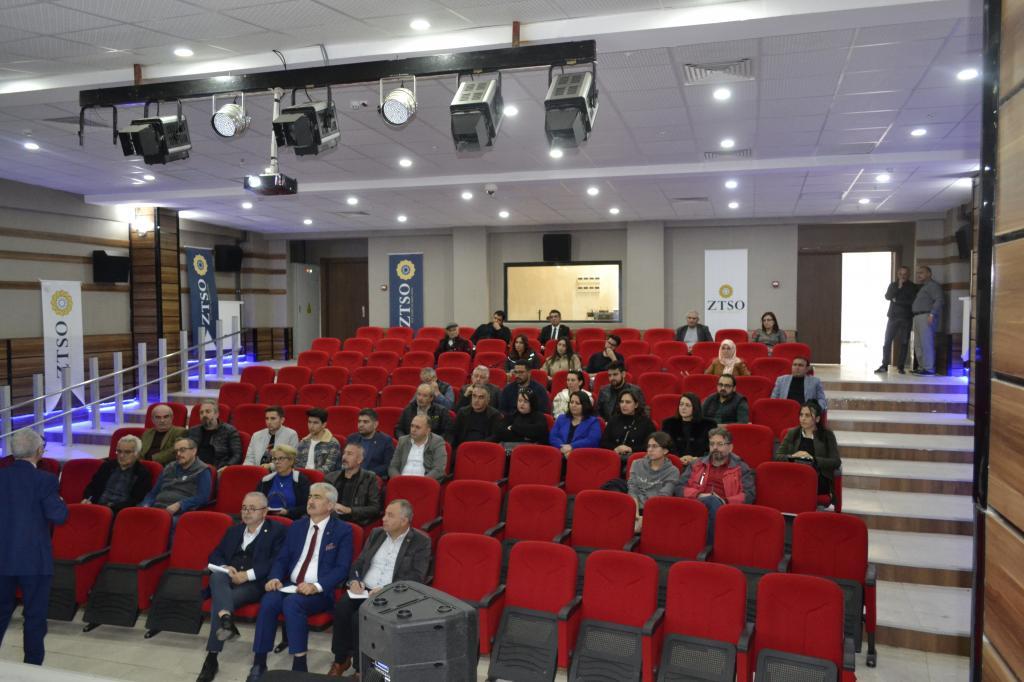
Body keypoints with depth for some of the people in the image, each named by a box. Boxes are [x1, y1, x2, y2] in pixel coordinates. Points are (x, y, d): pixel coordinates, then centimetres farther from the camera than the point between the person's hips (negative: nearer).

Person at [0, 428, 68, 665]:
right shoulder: (44, 480, -15)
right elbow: (58, 516, -18)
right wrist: (60, 502, 2)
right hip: (34, 558, -4)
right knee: (35, 615, 8)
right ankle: (33, 665, 16)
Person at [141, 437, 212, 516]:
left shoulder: (202, 471, 5)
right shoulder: (169, 468, 25)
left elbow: (202, 497, -7)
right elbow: (153, 493, 24)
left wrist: (179, 505, -18)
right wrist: (146, 505, 4)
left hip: (180, 513, -6)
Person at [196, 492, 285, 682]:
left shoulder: (276, 531, 6)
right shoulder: (234, 530, 25)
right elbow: (215, 555, 17)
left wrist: (247, 575, -16)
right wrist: (225, 567, -6)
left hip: (255, 583, -5)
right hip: (229, 578, 5)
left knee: (218, 599, -31)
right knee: (217, 575, -32)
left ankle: (212, 657, -26)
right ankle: (226, 620, -53)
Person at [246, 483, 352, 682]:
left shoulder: (343, 530, -1)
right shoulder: (296, 526, 15)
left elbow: (342, 568, -8)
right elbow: (282, 559, 14)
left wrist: (317, 586, -22)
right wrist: (275, 578, -8)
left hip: (320, 592, -4)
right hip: (290, 585, 4)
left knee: (292, 603, -33)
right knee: (269, 600, -26)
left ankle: (299, 664, -22)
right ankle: (259, 663, -17)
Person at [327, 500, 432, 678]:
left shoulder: (420, 542, -3)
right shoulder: (376, 534, 14)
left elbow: (416, 577, -12)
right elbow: (358, 562, 16)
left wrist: (385, 590, -21)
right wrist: (354, 580, -5)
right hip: (363, 590, 5)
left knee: (360, 617, -29)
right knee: (341, 609, -24)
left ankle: (361, 667, -10)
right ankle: (341, 660, -5)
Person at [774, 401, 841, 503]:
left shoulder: (827, 435, 12)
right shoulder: (792, 433, 18)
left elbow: (836, 462, 1)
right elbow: (777, 457, 9)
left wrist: (813, 459, -14)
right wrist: (792, 456, -12)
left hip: (819, 479, -2)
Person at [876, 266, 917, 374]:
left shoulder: (913, 286, 6)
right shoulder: (893, 284, 13)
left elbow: (912, 301, -5)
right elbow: (887, 296, -3)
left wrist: (897, 301, -6)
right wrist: (898, 287, -10)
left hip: (906, 318, -1)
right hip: (893, 316, 1)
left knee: (903, 343, -3)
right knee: (887, 341, -5)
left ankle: (901, 366, 1)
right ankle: (884, 366, -3)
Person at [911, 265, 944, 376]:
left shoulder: (933, 285, -4)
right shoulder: (921, 287, 25)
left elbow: (939, 300, -16)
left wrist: (932, 314, -23)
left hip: (926, 316, -10)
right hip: (918, 317, 10)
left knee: (926, 343, -13)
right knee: (918, 344, 11)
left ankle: (929, 369, -14)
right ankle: (921, 367, 16)